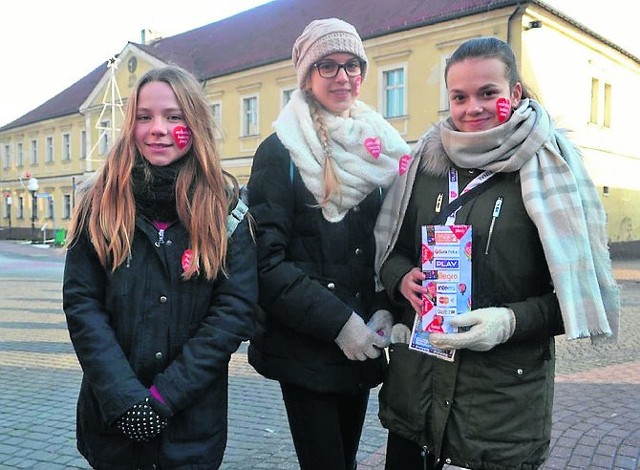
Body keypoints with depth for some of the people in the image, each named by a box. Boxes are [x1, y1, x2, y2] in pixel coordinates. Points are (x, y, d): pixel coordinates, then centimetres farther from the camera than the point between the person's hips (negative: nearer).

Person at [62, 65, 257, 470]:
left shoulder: (226, 208, -5)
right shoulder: (102, 203, -2)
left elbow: (236, 308, -10)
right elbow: (81, 303, -6)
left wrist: (165, 394, -15)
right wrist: (124, 396, -16)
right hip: (111, 415, 1)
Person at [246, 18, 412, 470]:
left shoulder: (380, 146, 7)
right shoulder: (281, 152, -8)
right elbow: (267, 259, -15)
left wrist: (385, 309, -4)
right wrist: (338, 322, -18)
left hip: (363, 343, 5)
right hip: (304, 348, -5)